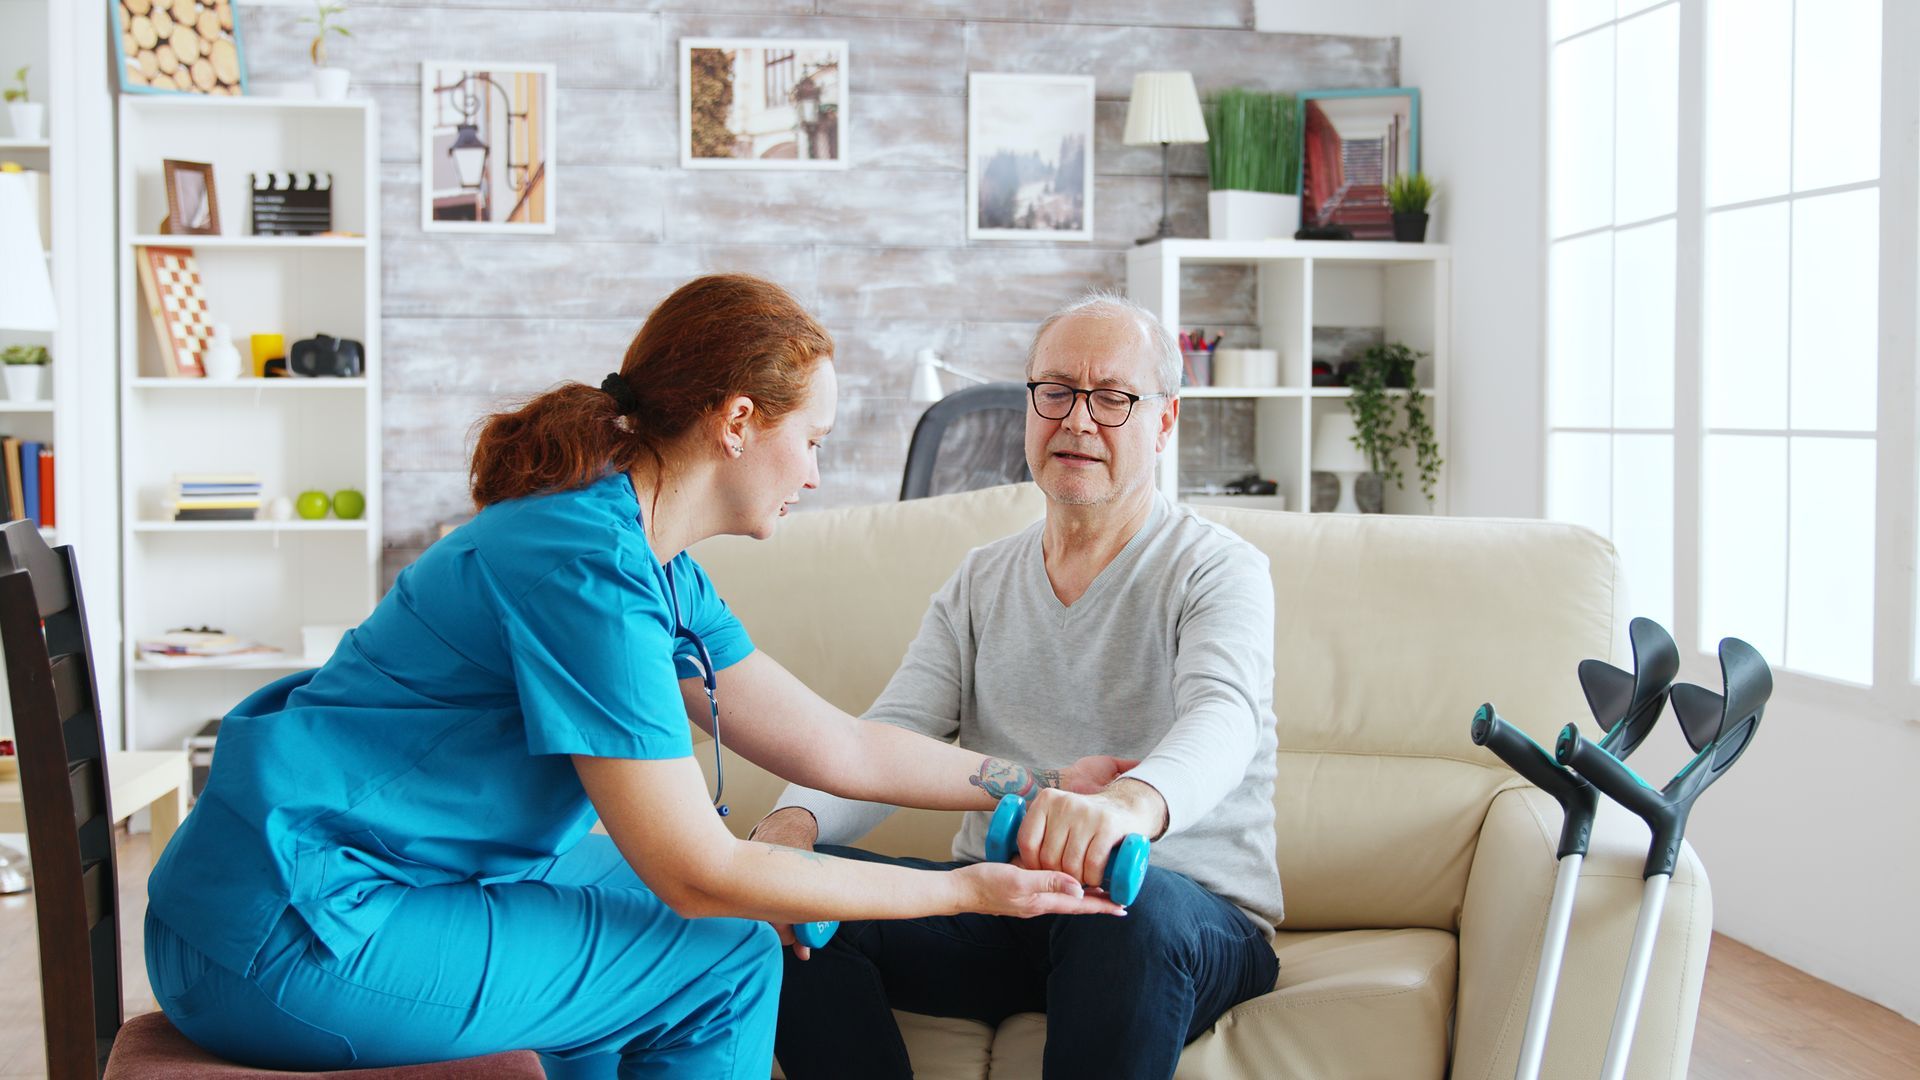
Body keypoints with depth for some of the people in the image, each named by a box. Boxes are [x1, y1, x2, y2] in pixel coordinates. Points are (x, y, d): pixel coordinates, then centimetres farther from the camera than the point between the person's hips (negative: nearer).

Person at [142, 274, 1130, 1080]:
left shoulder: (660, 569, 8)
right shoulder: (587, 564, -21)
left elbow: (837, 747, 12)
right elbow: (704, 874, -19)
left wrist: (1045, 785, 14)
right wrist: (963, 891, -12)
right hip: (285, 940, -10)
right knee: (726, 962, -6)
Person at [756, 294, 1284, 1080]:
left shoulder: (1220, 569, -2)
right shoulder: (980, 584, 15)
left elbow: (1221, 718, -23)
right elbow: (894, 731, 3)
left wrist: (1129, 803, -48)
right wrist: (795, 819, -21)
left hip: (1189, 907, -4)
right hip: (1001, 905, 4)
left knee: (1130, 899, -39)